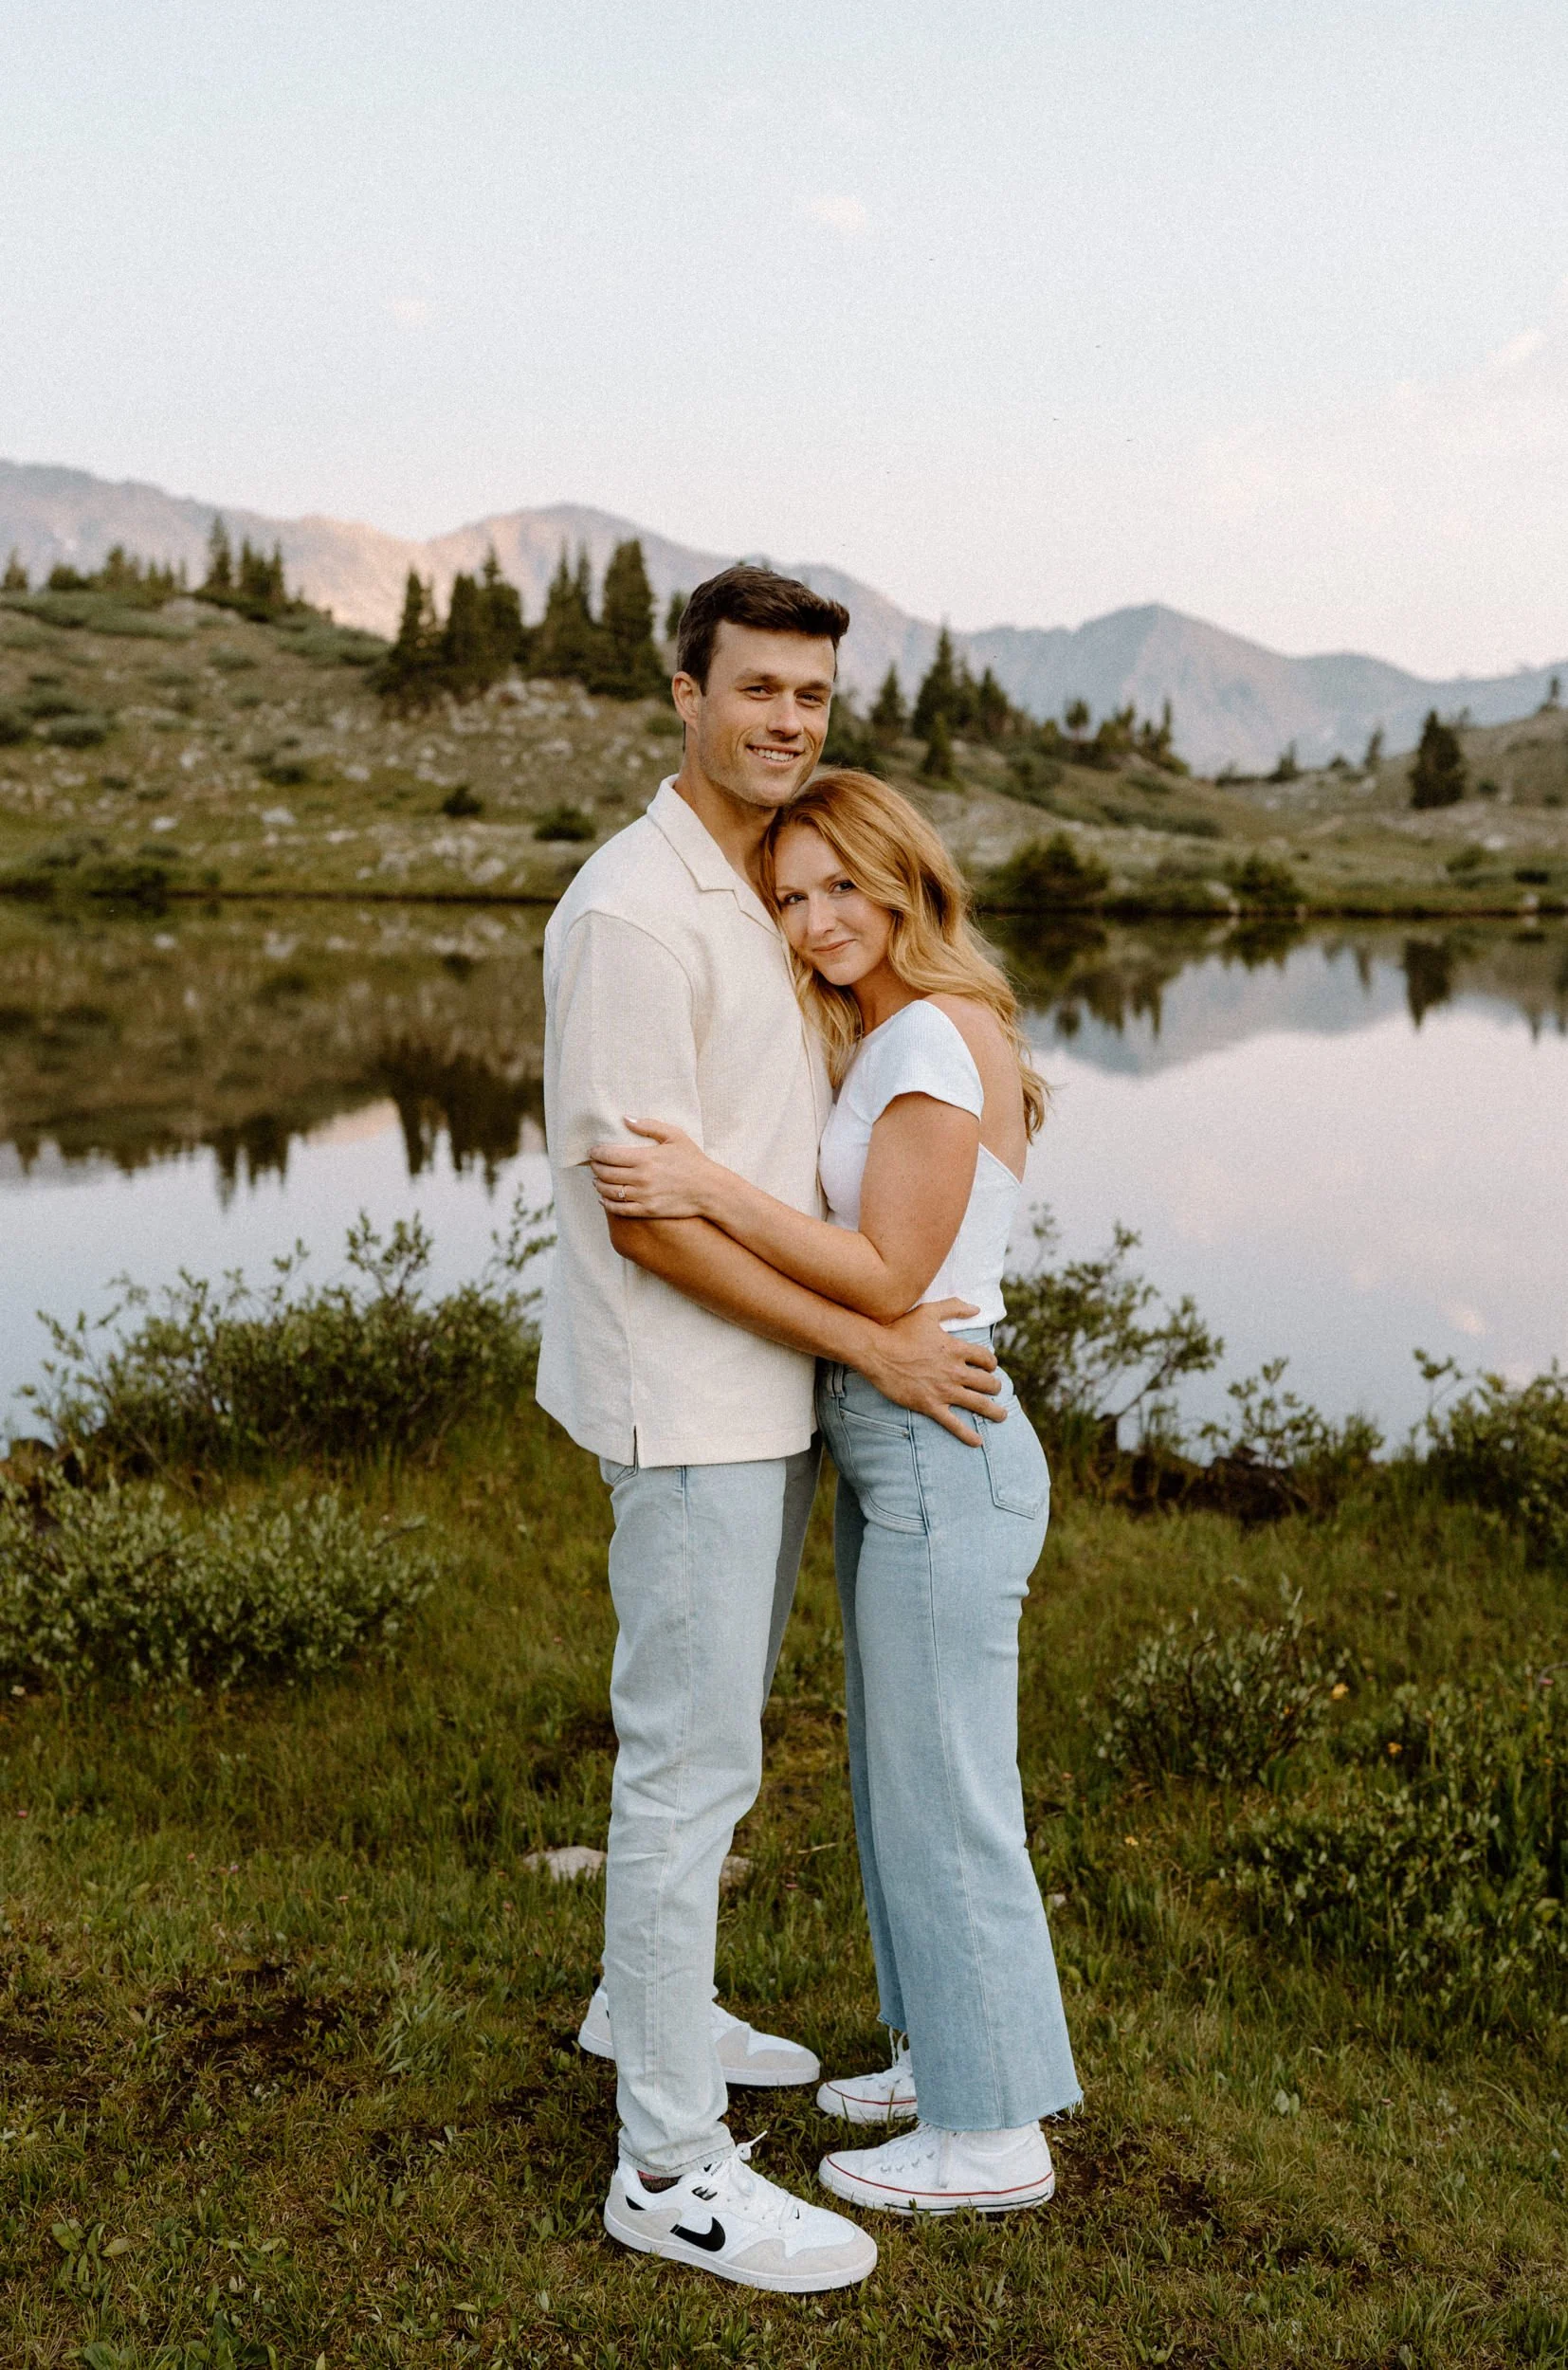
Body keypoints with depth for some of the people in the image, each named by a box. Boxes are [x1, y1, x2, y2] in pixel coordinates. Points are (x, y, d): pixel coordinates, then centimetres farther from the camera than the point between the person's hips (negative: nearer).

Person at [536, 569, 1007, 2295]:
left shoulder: (768, 895, 10)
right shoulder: (632, 912, -20)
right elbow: (649, 1218, -23)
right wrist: (873, 1346, -19)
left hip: (767, 1391, 10)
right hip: (686, 1399, -9)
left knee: (711, 1725, 21)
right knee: (691, 1760, -2)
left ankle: (647, 2005, 40)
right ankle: (671, 2166, 9)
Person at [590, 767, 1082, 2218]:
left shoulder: (937, 1040, -18)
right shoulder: (878, 1040, 12)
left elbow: (887, 1278, -21)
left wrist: (710, 1189, -27)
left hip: (941, 1459, -10)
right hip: (891, 1457, 10)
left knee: (944, 1800, 3)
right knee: (902, 1779, 21)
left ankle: (994, 2135, 19)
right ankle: (951, 2056, 38)